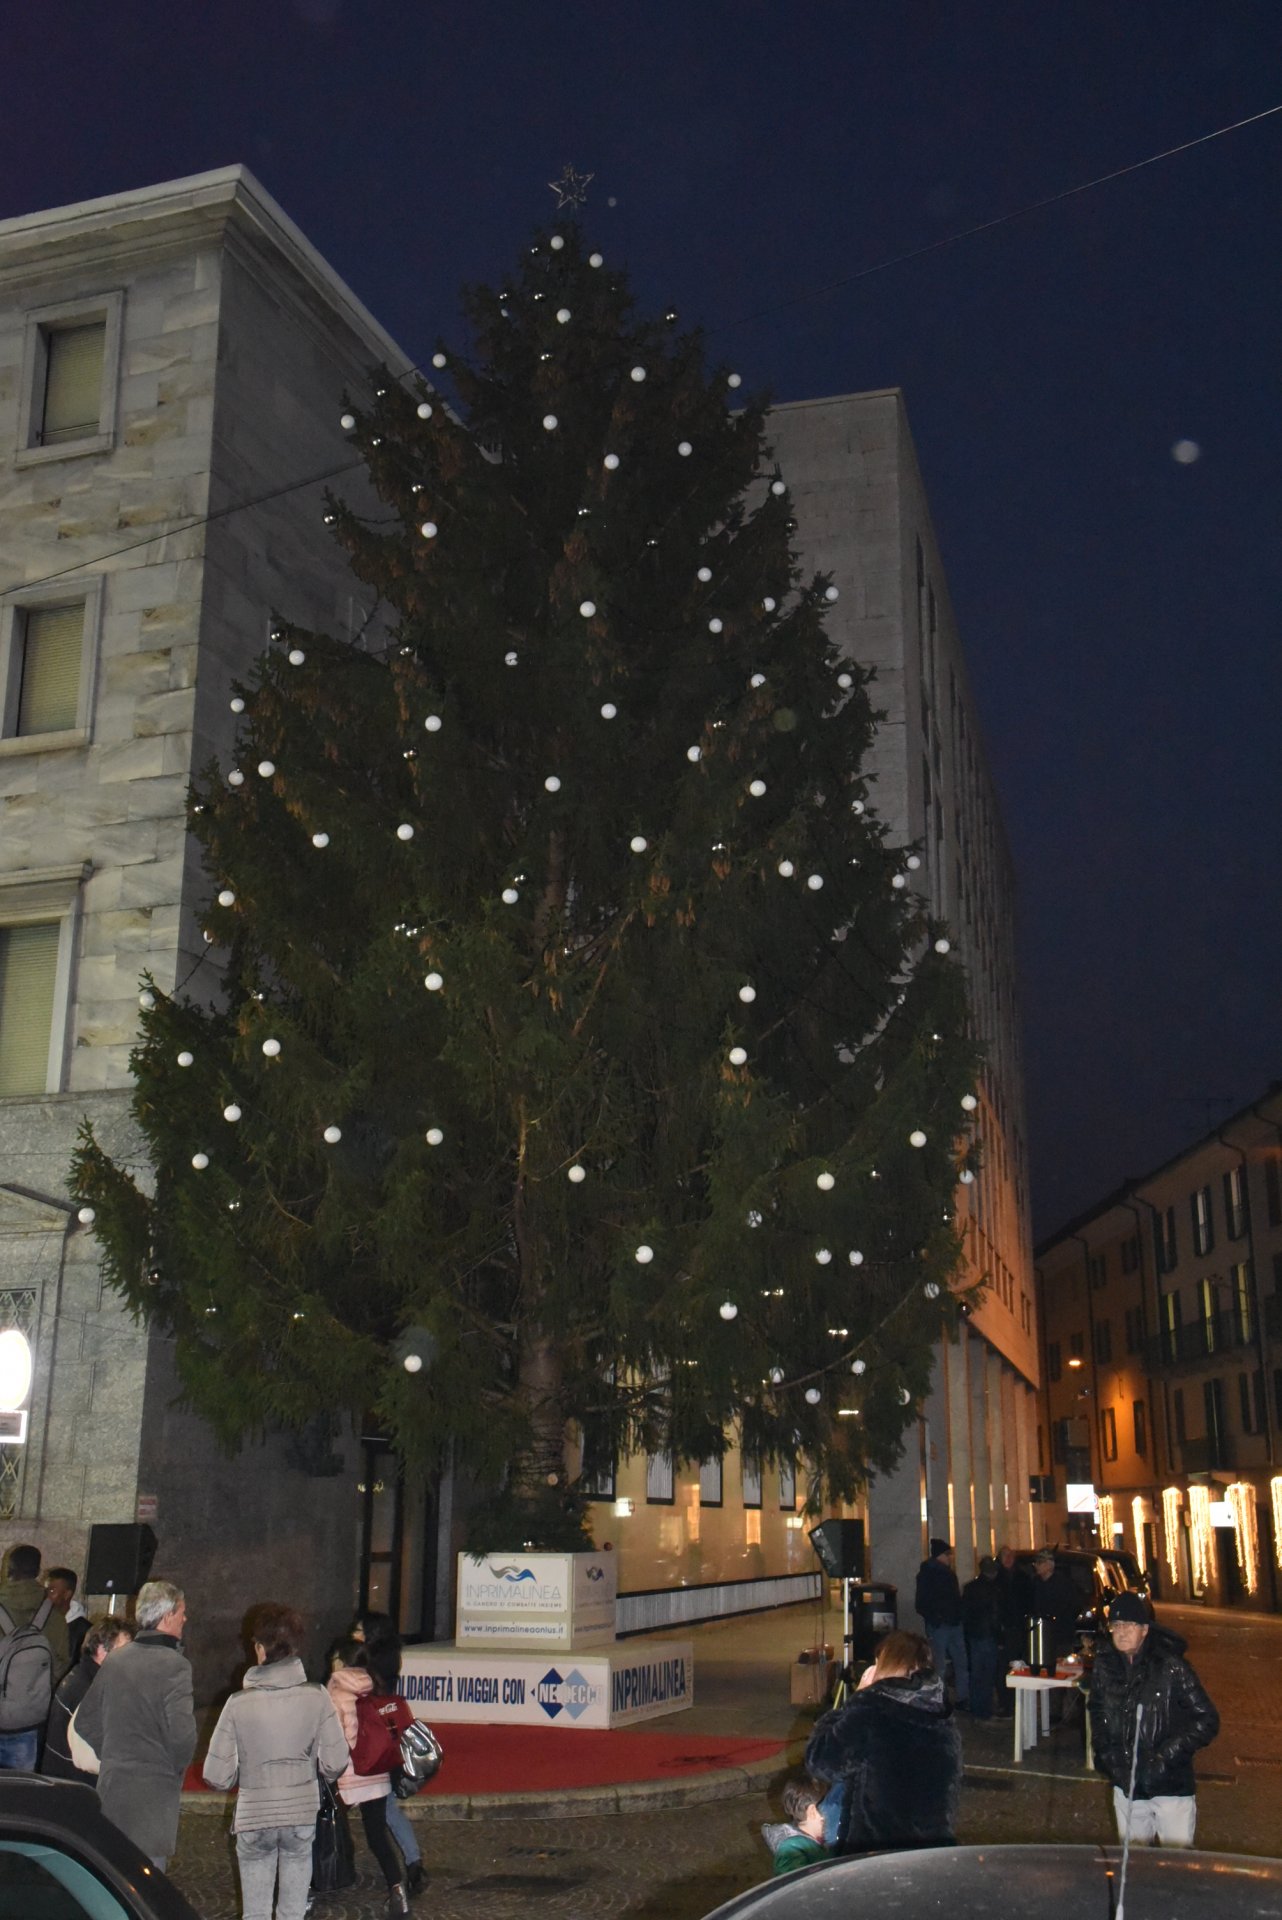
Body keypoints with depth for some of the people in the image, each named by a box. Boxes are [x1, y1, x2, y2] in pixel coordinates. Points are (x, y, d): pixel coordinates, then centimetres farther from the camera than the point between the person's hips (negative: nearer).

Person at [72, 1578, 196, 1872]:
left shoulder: (113, 1662, 7)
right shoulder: (173, 1664, -15)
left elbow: (84, 1722, 14)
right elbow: (182, 1731, -22)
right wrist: (179, 1768, -4)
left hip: (111, 1784, 7)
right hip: (153, 1790, -7)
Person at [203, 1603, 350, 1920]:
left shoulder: (239, 1703, -13)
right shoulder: (317, 1697, -10)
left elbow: (217, 1776, -11)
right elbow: (335, 1764, -8)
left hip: (254, 1817, -1)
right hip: (302, 1814, 1)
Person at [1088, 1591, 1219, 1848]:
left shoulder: (1170, 1667, -15)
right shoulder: (1104, 1666, 0)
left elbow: (1207, 1721, -13)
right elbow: (1097, 1711, 17)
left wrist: (1166, 1755, -18)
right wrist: (1103, 1752, 4)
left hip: (1171, 1786, -4)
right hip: (1126, 1785, 4)